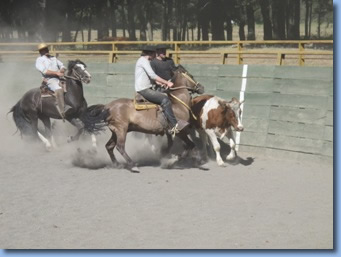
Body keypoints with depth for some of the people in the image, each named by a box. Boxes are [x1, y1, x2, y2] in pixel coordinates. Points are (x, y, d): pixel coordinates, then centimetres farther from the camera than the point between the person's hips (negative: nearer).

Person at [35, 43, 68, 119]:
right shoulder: (39, 60, 5)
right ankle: (62, 112, -36)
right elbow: (44, 71, -9)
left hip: (60, 79, 7)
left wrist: (62, 70, -2)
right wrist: (57, 73, -17)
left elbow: (62, 66, 23)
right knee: (59, 90, -34)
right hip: (50, 80, -7)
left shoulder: (53, 58, 24)